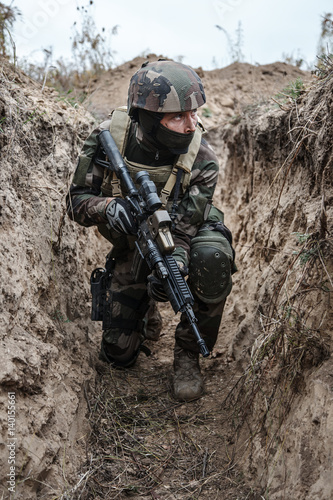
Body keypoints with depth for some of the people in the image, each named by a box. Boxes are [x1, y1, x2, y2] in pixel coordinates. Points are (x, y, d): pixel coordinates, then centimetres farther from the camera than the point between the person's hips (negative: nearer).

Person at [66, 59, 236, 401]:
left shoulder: (201, 161, -25)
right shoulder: (108, 138, -21)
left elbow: (183, 230, -25)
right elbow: (77, 200, -15)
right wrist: (108, 207, -38)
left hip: (188, 236, -1)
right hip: (133, 248, 1)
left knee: (213, 259, -39)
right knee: (117, 354, -1)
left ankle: (187, 352, -14)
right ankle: (147, 312, 34)